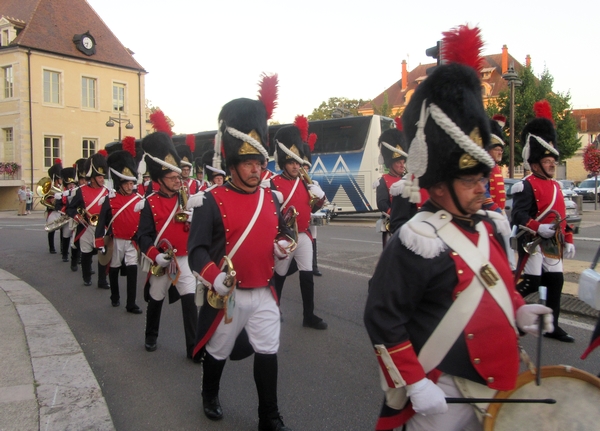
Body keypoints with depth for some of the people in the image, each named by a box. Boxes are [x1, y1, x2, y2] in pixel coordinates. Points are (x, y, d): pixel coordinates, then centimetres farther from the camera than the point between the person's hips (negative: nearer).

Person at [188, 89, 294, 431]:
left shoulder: (271, 198, 5)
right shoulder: (213, 201, -13)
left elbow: (283, 232, 18)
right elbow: (197, 249, -17)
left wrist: (283, 246, -6)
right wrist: (214, 278, -35)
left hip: (264, 294, 4)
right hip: (227, 295, -4)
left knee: (268, 353, 6)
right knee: (218, 351, 16)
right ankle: (210, 396, 44)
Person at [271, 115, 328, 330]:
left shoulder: (304, 182, 9)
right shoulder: (274, 183, -9)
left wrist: (320, 198, -4)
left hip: (304, 236, 5)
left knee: (307, 276, 4)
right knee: (279, 276, 10)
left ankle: (309, 316, 13)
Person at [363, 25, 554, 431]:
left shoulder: (488, 225, 4)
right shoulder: (416, 243, -23)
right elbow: (383, 319, -21)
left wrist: (518, 309, 3)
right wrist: (414, 384, -21)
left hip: (498, 381, 8)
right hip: (446, 392, -8)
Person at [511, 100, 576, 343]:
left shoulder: (555, 185, 16)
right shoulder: (526, 186, -12)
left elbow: (562, 216, 21)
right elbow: (518, 216, -22)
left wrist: (568, 240, 16)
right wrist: (539, 228, -33)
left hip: (553, 244, 9)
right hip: (533, 242, -9)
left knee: (555, 282, 11)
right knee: (530, 283, -9)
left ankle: (552, 326, 21)